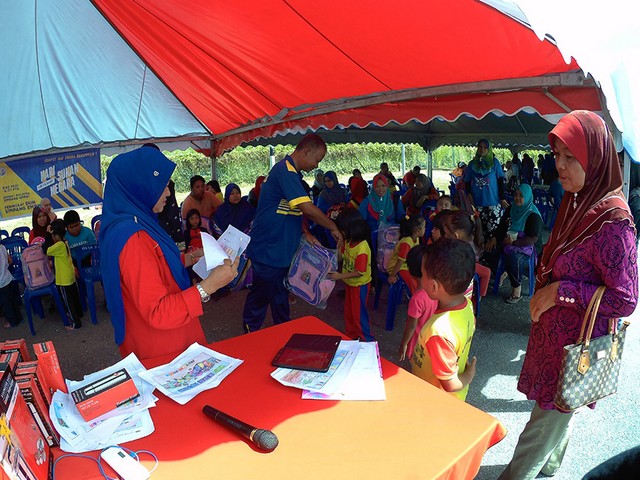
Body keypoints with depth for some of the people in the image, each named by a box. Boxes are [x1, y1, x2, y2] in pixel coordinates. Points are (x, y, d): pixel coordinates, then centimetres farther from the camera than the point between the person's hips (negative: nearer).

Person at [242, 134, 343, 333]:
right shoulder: (285, 171, -22)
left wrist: (306, 233, 3)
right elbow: (308, 208, -29)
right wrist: (333, 228, -16)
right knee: (261, 295, 6)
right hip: (267, 249, -10)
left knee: (280, 294, 20)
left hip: (280, 249, 10)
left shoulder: (291, 172, 11)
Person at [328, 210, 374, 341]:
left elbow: (360, 272, -27)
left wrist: (341, 276, -26)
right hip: (350, 282, 8)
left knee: (358, 312, 6)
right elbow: (341, 255, 8)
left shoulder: (362, 248, -31)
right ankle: (351, 335, 39)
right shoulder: (348, 242, -6)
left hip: (360, 285, -8)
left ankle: (367, 339, 24)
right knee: (348, 311, 21)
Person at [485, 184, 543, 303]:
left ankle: (517, 290, -18)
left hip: (527, 246, -7)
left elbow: (533, 239, -19)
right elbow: (501, 226, 13)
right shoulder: (510, 209, 7)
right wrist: (494, 238, -5)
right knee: (490, 248, -15)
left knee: (513, 258, -36)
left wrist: (514, 242, -29)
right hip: (508, 241, 7)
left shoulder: (533, 215, -14)